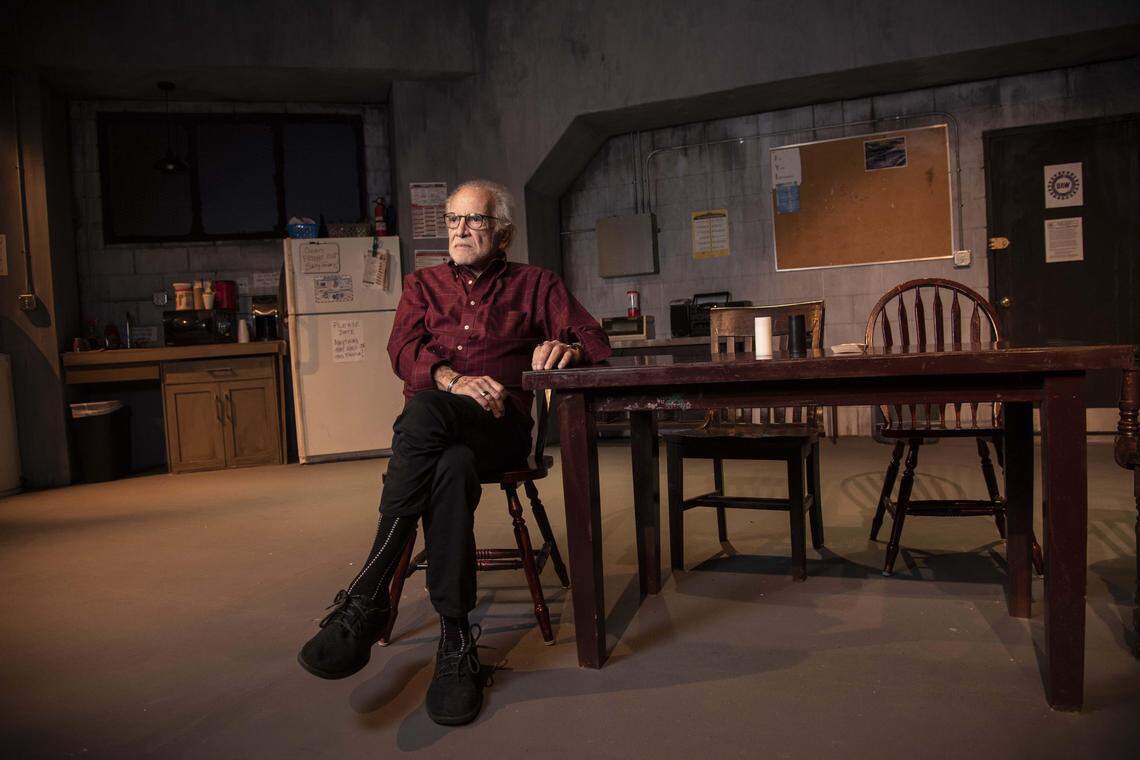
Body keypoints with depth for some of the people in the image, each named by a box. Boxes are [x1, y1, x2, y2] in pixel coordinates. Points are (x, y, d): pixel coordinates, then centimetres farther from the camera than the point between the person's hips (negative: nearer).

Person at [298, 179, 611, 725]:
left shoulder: (535, 285, 21)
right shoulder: (423, 285, 24)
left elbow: (594, 340, 11)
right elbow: (404, 351, 5)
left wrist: (565, 347, -15)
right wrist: (455, 381, -16)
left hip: (499, 428, -2)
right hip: (430, 427, 2)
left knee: (425, 412, -37)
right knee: (452, 468, -37)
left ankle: (366, 599, -35)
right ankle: (455, 638, -33)